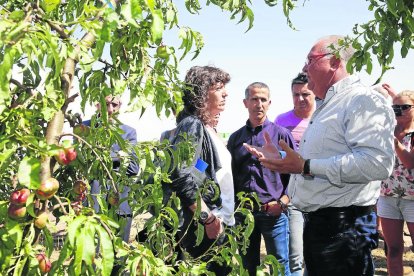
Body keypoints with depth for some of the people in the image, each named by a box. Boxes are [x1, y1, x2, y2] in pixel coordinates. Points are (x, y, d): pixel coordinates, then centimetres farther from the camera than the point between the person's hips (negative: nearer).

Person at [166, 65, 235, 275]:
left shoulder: (207, 129, 16)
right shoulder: (191, 125, -12)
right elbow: (181, 175, -24)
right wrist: (208, 218, -20)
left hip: (215, 223, 9)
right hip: (203, 228, -9)